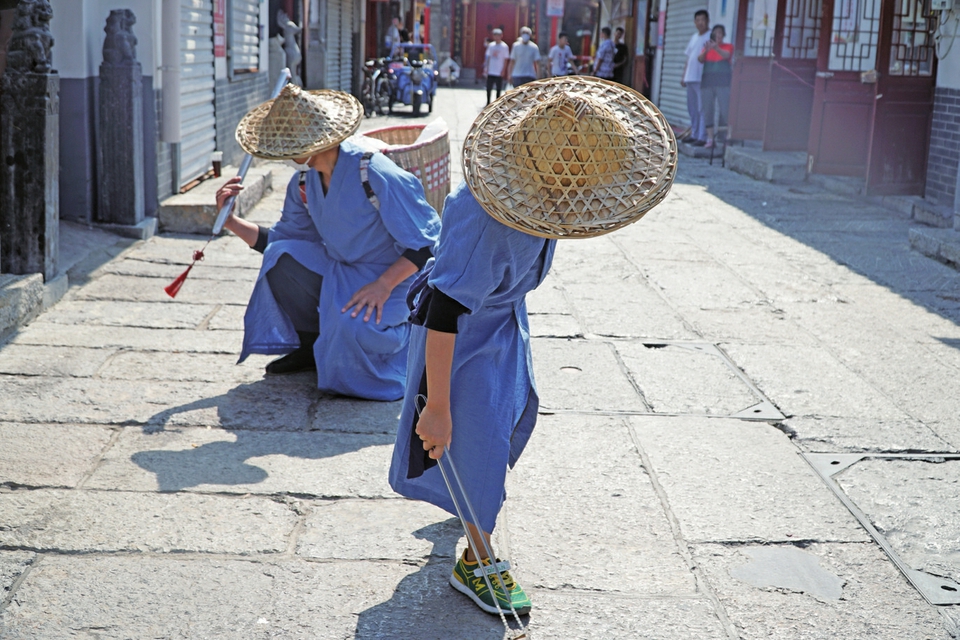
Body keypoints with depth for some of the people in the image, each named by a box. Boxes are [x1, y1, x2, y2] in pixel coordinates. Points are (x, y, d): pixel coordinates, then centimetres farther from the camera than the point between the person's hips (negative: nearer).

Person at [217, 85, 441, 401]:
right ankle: (313, 347, 5)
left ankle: (407, 335, 2)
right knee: (281, 260, -19)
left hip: (393, 276, -7)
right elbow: (281, 239, 8)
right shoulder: (304, 181, -3)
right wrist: (232, 222, -5)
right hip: (339, 270, 7)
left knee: (352, 325, -36)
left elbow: (425, 244, -22)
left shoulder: (376, 175, -25)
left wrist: (383, 285, -31)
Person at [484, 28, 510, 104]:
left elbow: (505, 60, -3)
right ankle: (488, 102, 16)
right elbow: (488, 57, 12)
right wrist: (486, 68, 6)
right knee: (488, 88, 4)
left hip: (499, 72, -3)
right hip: (490, 71, 3)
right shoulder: (491, 45, 7)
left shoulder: (504, 46, -4)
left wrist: (503, 70, -8)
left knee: (498, 89, 4)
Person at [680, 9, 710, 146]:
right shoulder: (694, 37, 20)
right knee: (692, 108, 11)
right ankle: (694, 134, 18)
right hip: (691, 77, 8)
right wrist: (683, 75, 20)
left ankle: (702, 137, -11)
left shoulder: (711, 37, -4)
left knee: (702, 108, -10)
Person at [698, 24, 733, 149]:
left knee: (725, 110, -10)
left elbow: (726, 55, -14)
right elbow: (700, 59, -2)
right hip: (707, 82, 3)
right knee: (707, 110, -1)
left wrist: (716, 47, -33)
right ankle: (710, 139, 0)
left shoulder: (728, 46, 8)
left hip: (723, 83, -3)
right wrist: (706, 51, -24)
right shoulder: (707, 47, 15)